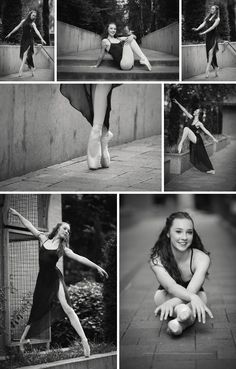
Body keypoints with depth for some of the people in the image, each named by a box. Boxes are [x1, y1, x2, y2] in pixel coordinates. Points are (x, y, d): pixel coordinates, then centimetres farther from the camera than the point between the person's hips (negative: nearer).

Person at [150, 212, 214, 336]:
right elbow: (170, 286, -42)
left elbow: (192, 290, -37)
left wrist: (171, 303, -56)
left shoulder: (202, 258, -24)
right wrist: (193, 298, -63)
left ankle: (182, 322, -60)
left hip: (194, 295, -1)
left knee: (201, 295, -37)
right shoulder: (157, 259, -25)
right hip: (167, 296, 1)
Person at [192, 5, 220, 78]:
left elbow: (213, 27, -15)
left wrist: (205, 32, -26)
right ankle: (216, 69, 15)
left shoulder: (217, 19, -3)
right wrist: (197, 29, -12)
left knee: (210, 53, -16)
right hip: (208, 36, 6)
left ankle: (207, 71, -24)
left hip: (213, 36, -6)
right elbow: (203, 24, 6)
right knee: (211, 54, 6)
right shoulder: (208, 17, 15)